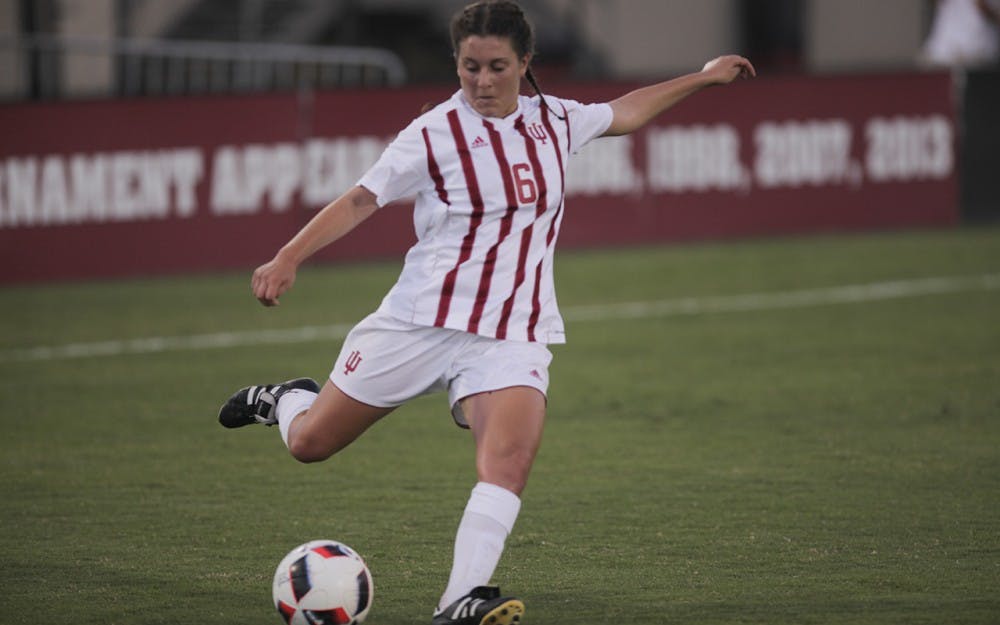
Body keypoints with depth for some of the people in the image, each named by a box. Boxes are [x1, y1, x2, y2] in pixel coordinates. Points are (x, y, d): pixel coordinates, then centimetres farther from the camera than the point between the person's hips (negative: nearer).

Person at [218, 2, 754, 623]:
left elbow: (624, 111, 27)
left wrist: (702, 78, 33)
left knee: (511, 456, -26)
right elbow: (361, 200, -9)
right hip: (421, 321, -2)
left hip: (512, 335, 2)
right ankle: (286, 401, 44)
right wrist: (289, 257, -21)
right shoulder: (435, 134, -6)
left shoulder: (555, 122, 8)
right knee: (311, 443, 7)